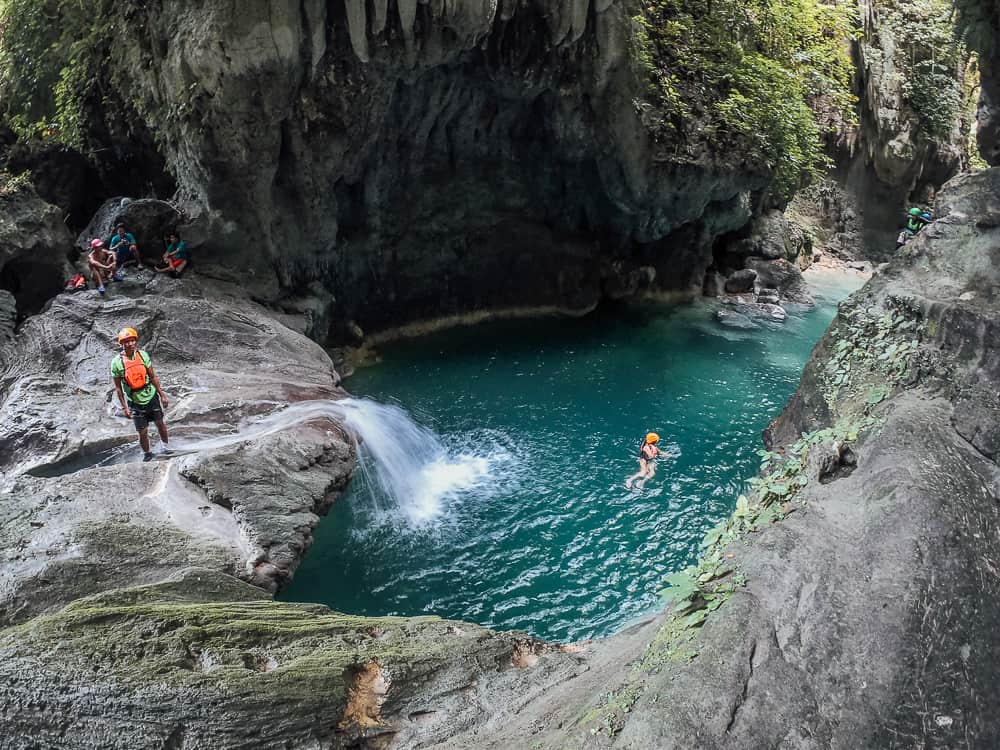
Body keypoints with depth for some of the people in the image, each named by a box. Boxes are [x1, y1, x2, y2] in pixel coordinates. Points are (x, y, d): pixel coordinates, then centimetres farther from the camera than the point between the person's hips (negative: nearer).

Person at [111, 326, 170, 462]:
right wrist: (125, 407, -7)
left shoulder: (143, 355, -7)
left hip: (151, 397, 2)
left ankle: (166, 447, 38)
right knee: (142, 432, 5)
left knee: (160, 424, 15)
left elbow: (153, 377, 1)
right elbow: (118, 388, -6)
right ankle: (147, 454, 28)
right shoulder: (116, 362, -13)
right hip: (135, 402, -2)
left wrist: (162, 395, 2)